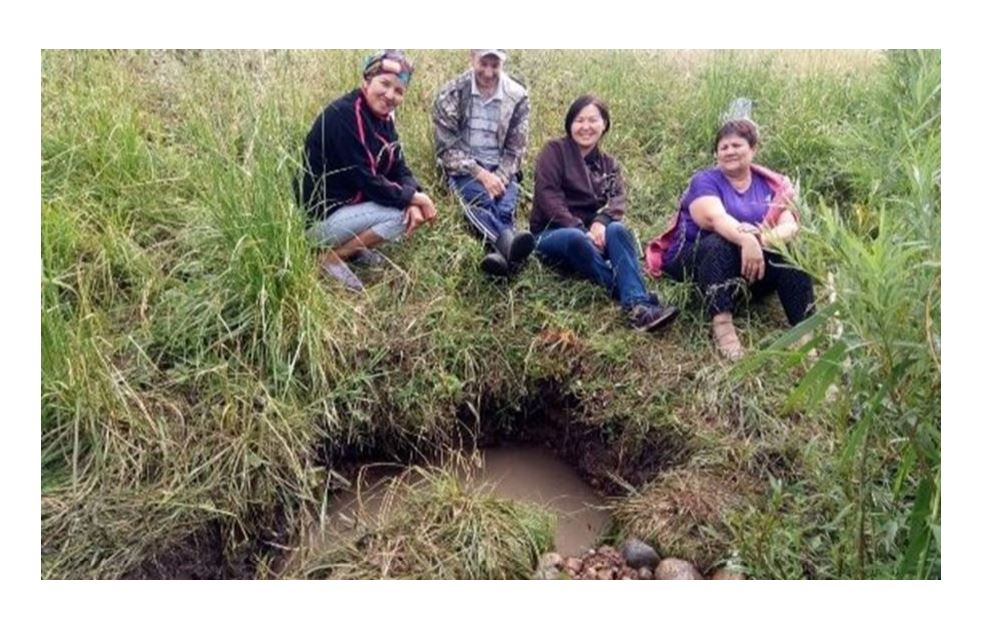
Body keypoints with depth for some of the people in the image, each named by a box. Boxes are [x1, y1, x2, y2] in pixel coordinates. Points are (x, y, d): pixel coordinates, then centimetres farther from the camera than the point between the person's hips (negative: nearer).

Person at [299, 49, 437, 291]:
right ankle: (333, 256, -8)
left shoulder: (382, 116, 3)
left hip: (352, 204, 9)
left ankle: (356, 247, 9)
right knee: (400, 214, -22)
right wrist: (414, 198, -18)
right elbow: (367, 183, -27)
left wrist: (414, 199, -17)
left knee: (414, 211, 1)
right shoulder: (341, 116, -24)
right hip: (321, 217, -9)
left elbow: (399, 168, 4)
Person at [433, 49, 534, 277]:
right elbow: (446, 147, -6)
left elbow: (516, 149, 4)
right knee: (480, 200, -35)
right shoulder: (452, 93, -3)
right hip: (462, 168, -2)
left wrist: (499, 178, -16)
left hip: (500, 170, 2)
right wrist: (480, 174, -19)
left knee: (504, 207, -30)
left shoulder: (517, 96, 2)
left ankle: (500, 251, -57)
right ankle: (509, 244, -60)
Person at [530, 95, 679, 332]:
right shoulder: (554, 151, 3)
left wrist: (601, 221, -25)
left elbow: (618, 199, -2)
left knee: (617, 230, -30)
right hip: (551, 234, -3)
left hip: (591, 232, 3)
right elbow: (548, 196, -10)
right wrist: (580, 229, -22)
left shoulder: (608, 165, 17)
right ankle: (634, 301, -42)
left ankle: (637, 304, -46)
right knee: (576, 239, -38)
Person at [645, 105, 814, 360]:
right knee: (721, 243, -34)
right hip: (697, 259, -3)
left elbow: (790, 225, -7)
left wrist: (770, 238, -32)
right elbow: (716, 218, -24)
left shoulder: (770, 184, 9)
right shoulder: (705, 181, -3)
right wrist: (746, 240, -44)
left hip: (753, 260, 3)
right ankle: (722, 326, -42)